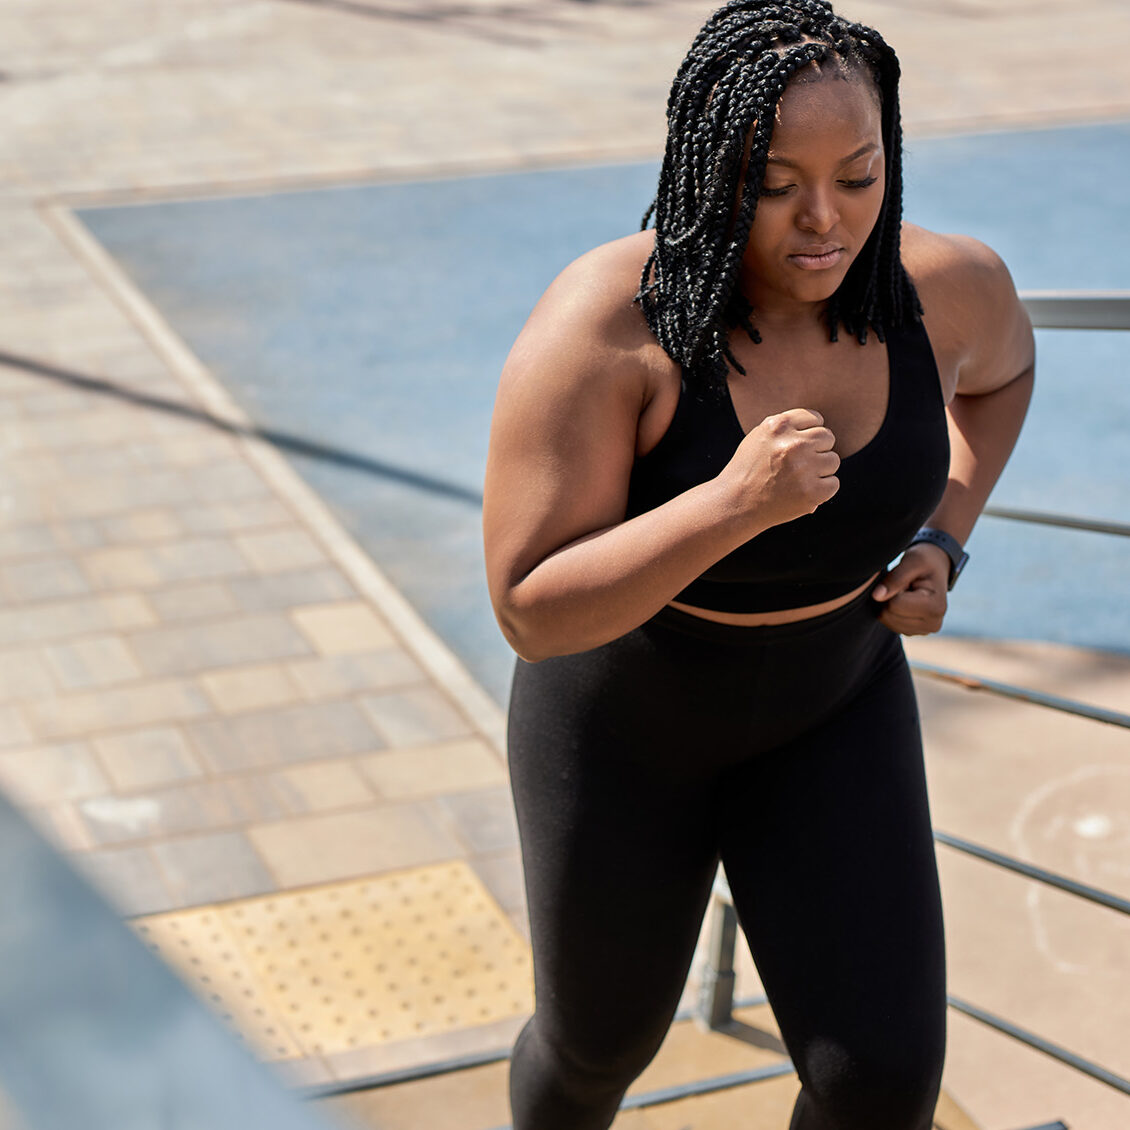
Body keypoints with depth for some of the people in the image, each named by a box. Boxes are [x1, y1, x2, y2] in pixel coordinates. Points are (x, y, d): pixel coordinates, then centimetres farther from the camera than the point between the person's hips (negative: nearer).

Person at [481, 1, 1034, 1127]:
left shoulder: (943, 285, -20)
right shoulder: (603, 327, -33)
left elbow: (999, 363, 7)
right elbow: (530, 611, -32)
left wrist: (943, 541, -7)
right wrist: (736, 501, -44)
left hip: (826, 706, 3)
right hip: (623, 716, -2)